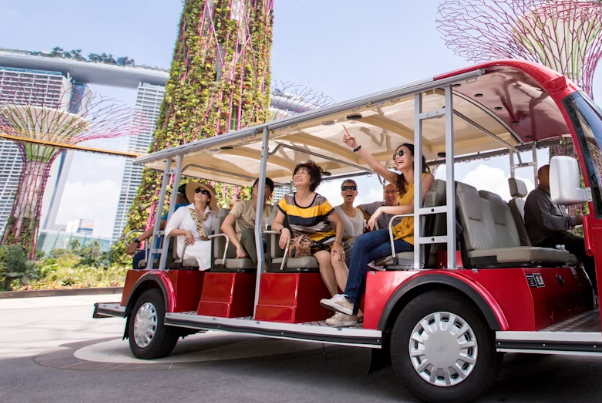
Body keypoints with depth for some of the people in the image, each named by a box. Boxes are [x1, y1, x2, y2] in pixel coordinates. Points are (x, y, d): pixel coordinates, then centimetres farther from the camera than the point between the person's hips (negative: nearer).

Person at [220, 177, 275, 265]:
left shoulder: (270, 210, 12)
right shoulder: (242, 205, 2)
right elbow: (225, 226, -12)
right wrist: (239, 247, -25)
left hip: (258, 247, 2)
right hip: (235, 247, -2)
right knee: (248, 231, -34)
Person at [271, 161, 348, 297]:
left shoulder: (320, 201, -12)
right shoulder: (287, 200, -3)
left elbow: (340, 222, -7)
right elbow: (276, 224, -1)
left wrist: (337, 243, -20)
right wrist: (284, 230, -24)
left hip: (327, 240, -1)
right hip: (307, 244, 1)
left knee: (337, 259, -32)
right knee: (324, 257, -31)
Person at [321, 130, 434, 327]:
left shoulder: (426, 177, -5)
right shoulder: (399, 181, 16)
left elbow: (413, 208, -18)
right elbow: (376, 166, 2)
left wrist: (382, 209, -16)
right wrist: (355, 146, -7)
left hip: (414, 236, -6)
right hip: (400, 230, 6)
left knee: (363, 255, -18)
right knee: (361, 243, -18)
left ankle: (351, 305, -9)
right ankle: (350, 305, -19)